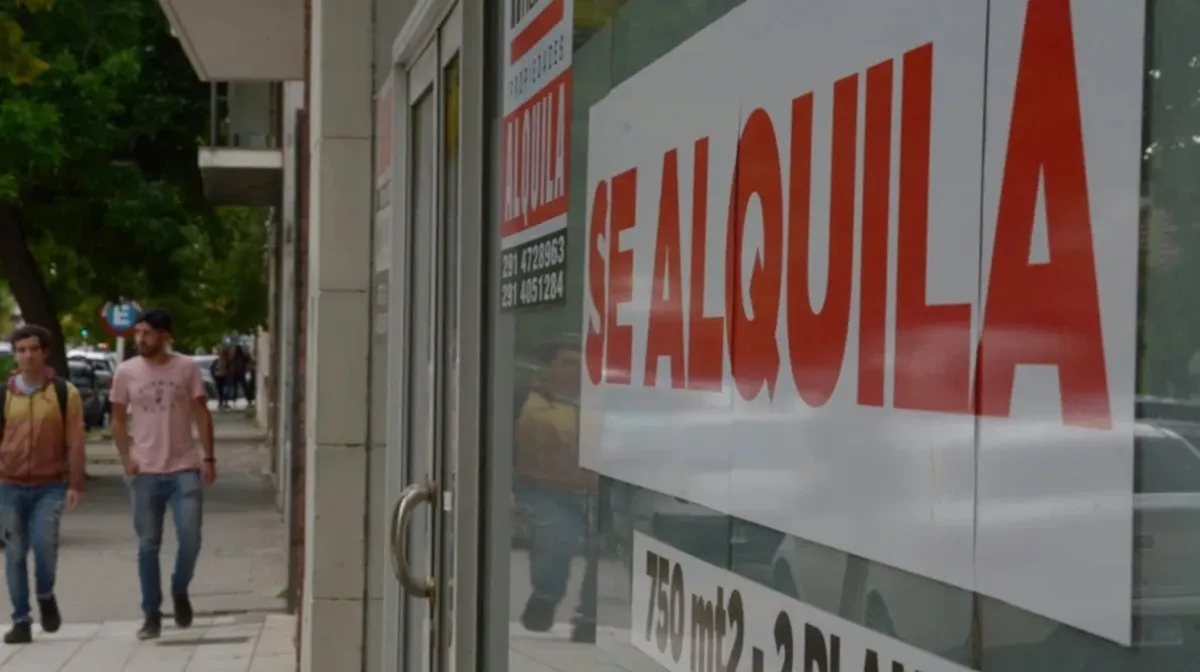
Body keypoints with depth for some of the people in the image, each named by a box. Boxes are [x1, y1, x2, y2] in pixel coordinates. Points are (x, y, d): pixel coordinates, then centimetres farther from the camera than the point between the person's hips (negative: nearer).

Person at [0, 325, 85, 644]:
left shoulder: (65, 393, 0)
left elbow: (75, 442, -1)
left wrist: (75, 484, -6)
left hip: (50, 485, -2)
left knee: (44, 542, -20)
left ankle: (46, 595, 8)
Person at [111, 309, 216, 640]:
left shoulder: (187, 368, -1)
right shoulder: (126, 371, 2)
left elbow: (201, 415, 2)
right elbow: (118, 420, 8)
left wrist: (208, 457, -6)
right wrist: (126, 458, -5)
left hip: (184, 469, -1)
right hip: (145, 472, 1)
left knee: (190, 539, -6)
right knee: (148, 546, 5)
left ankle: (180, 592, 23)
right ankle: (151, 615, 15)